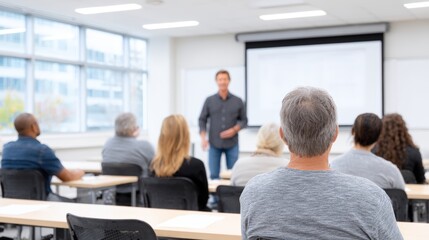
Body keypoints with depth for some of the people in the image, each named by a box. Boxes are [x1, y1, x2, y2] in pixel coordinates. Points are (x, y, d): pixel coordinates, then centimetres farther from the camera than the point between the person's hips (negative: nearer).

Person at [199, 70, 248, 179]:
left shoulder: (237, 101, 5)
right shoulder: (209, 100, 6)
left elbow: (244, 120, 8)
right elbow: (202, 120, 6)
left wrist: (234, 130, -10)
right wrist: (203, 138, -7)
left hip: (232, 144, 0)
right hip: (214, 144, 0)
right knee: (214, 175, 0)